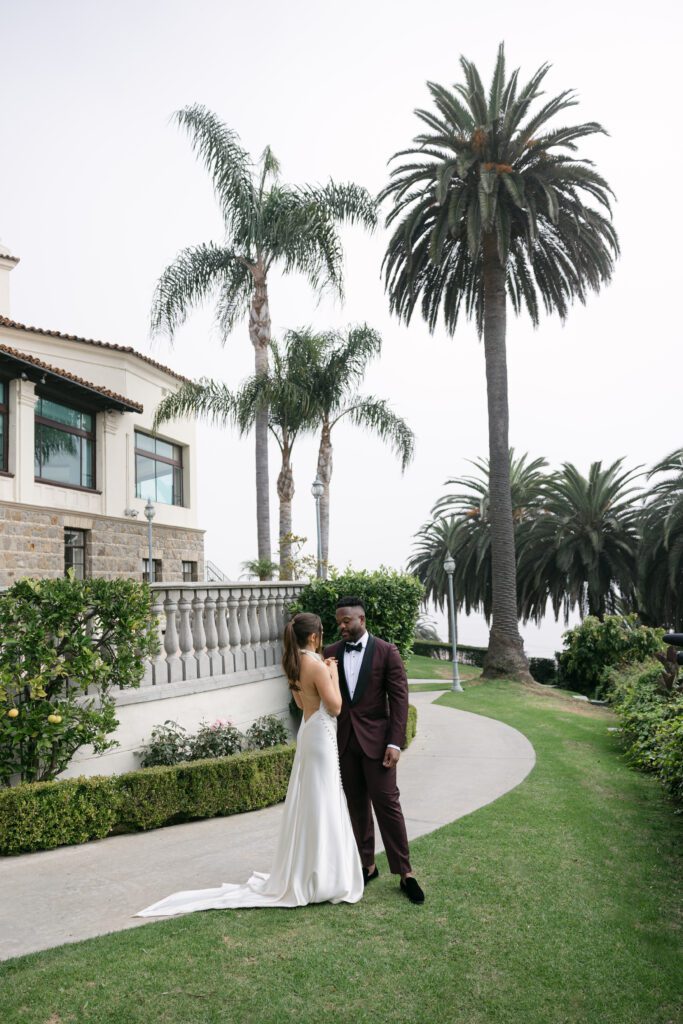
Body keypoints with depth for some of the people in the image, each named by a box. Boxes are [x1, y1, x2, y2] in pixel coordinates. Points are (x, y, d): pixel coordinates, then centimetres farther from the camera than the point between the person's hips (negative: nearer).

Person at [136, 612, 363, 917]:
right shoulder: (316, 665, -19)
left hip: (307, 733, 9)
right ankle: (321, 880, 8)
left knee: (306, 805, 16)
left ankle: (299, 874, 26)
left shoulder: (294, 664, 7)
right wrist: (333, 674, -7)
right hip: (321, 736, -9)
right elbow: (335, 707, -18)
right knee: (322, 806, -1)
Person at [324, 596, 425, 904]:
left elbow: (399, 699, -6)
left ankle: (405, 872, 10)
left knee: (387, 804, -1)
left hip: (376, 740, -3)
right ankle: (367, 865, 24)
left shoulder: (386, 652, -5)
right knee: (357, 806, 11)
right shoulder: (331, 654, 4)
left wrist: (395, 743, -12)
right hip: (343, 741, 3)